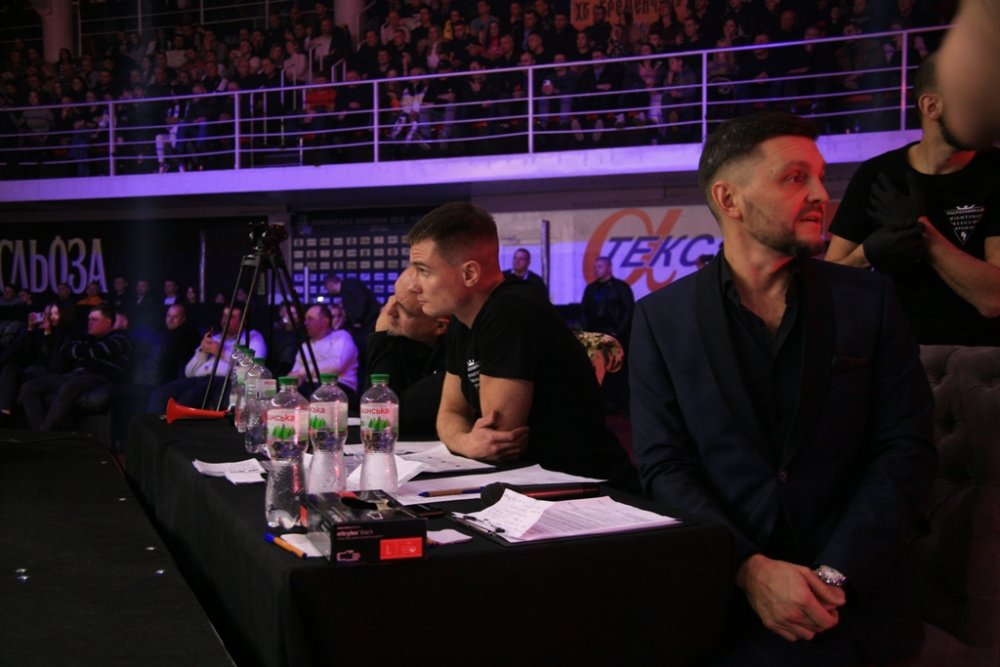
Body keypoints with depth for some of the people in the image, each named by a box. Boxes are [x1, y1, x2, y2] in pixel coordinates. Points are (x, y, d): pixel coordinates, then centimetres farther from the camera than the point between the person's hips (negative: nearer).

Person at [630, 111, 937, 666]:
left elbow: (906, 448, 0)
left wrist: (835, 575, -11)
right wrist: (749, 569, -14)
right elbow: (663, 465, -2)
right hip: (720, 598, -1)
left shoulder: (869, 300, 4)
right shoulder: (662, 318, 2)